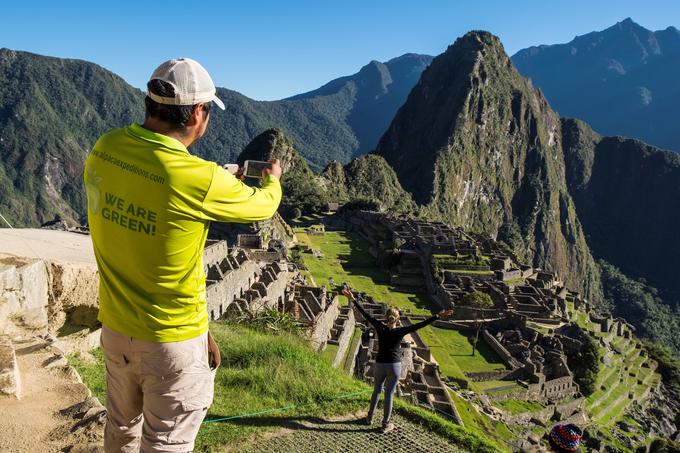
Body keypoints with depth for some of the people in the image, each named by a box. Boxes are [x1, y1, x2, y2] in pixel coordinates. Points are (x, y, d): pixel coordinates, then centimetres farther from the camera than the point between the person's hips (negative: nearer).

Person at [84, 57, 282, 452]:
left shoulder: (104, 150, -9)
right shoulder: (200, 179, -26)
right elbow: (263, 206, -8)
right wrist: (273, 180, 15)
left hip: (115, 329, 6)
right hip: (173, 342, -6)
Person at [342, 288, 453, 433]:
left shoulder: (380, 328, -9)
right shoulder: (400, 331, -13)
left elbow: (365, 314, -9)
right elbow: (420, 325, -17)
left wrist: (352, 299, -6)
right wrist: (438, 316, -19)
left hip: (380, 365, 2)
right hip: (394, 366, -2)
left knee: (377, 391, 22)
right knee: (389, 394, 9)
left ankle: (370, 418, 33)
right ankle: (386, 424, 19)